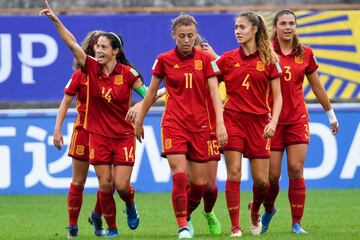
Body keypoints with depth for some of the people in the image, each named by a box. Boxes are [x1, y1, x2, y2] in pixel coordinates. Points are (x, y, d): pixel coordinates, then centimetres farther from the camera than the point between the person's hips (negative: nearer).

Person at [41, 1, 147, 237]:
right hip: (99, 135, 2)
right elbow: (72, 43, -11)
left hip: (124, 136, -2)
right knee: (105, 185, -1)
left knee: (122, 185, -5)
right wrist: (55, 20, -19)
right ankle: (111, 228, 16)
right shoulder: (91, 68, -4)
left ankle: (131, 205, 29)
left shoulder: (128, 73, -8)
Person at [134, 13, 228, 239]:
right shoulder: (164, 60, 0)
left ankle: (186, 215, 30)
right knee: (179, 176, -17)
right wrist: (139, 121, 17)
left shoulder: (205, 59, 0)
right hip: (174, 124, -1)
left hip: (200, 125, 1)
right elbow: (151, 92, 12)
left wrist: (220, 123, -17)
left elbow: (215, 92, -5)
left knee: (199, 182, 3)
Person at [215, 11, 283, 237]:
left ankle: (255, 211, 33)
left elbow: (277, 96, 2)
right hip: (233, 119, 0)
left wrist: (273, 121, -11)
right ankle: (235, 227, -4)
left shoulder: (269, 59, 2)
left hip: (259, 122, 0)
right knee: (234, 173, -9)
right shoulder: (228, 59, 5)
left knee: (261, 180, 1)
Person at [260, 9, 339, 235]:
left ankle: (297, 223, -1)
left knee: (296, 171, -7)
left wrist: (331, 114, 22)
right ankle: (269, 210, 29)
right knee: (272, 174, 0)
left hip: (298, 119, 1)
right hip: (272, 119, -1)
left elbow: (317, 87, 16)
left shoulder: (305, 54, 6)